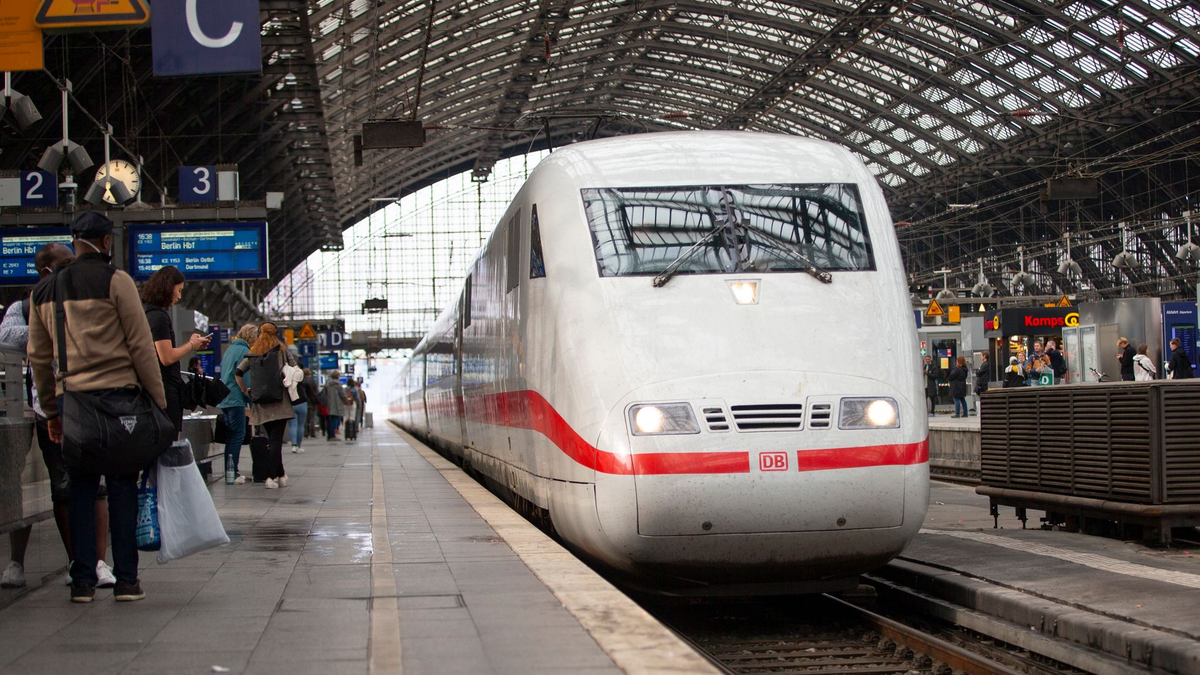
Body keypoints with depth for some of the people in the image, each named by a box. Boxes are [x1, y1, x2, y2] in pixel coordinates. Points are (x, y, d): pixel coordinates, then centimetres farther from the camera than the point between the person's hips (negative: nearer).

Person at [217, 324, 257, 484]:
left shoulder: (229, 349, 17)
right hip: (236, 399, -9)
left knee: (231, 435, 13)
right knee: (238, 435, -6)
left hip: (224, 398, 9)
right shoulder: (244, 351, -11)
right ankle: (232, 473, -10)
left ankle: (230, 472, 14)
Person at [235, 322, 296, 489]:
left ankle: (280, 474, 20)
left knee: (273, 439, 15)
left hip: (261, 403, 3)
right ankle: (271, 476, -15)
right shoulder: (282, 352, 3)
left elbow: (238, 372, 0)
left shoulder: (253, 354, 8)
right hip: (280, 403, -3)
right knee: (276, 440, -5)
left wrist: (244, 390, 10)